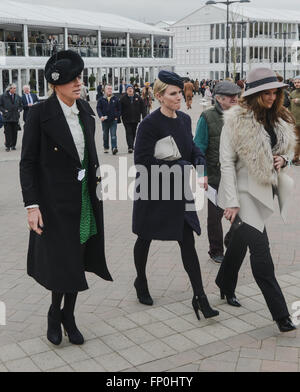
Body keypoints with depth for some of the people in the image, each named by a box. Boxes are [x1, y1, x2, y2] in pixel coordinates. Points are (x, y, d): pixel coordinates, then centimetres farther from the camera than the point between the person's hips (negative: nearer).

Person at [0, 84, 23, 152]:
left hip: (15, 118, 3)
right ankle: (7, 146, 3)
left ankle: (13, 145, 15)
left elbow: (21, 106, 19)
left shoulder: (18, 97, 9)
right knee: (8, 132, -3)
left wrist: (19, 110, 2)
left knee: (15, 132, 5)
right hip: (7, 118, -3)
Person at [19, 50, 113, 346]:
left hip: (85, 197, 5)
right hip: (56, 200, -5)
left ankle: (68, 316, 30)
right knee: (61, 261, 2)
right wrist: (32, 205, -17)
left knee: (77, 259, 12)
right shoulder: (40, 113, -12)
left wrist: (96, 177, 8)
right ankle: (55, 314, 28)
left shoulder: (85, 110, 4)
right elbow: (27, 162, -11)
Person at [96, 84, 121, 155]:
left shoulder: (115, 99, 4)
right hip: (105, 120, 1)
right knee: (105, 135, 13)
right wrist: (101, 116, -14)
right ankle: (106, 148, 26)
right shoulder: (101, 99, 2)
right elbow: (98, 108, 1)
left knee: (113, 135, -10)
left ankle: (114, 148, -16)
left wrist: (117, 116, -1)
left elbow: (119, 109, 8)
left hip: (113, 120, -1)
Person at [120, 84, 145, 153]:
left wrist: (144, 116, 2)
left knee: (133, 133, 13)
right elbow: (121, 109, 1)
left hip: (135, 119, 3)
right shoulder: (123, 98, -1)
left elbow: (142, 107, 7)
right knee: (129, 132, -9)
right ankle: (130, 147, -15)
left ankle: (131, 146, 27)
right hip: (127, 120, -3)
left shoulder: (138, 97, 5)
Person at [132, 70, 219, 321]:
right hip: (153, 193, -5)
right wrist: (181, 168, -20)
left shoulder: (185, 119, 4)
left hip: (178, 195, 5)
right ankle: (141, 282, 39)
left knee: (188, 243, 0)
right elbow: (143, 163, -21)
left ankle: (200, 297, 4)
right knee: (145, 239, 15)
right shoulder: (150, 124, -17)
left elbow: (193, 150, 13)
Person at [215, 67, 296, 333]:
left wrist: (283, 158, -3)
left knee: (241, 240, 21)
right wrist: (231, 202, -18)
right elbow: (227, 162, -13)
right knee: (260, 250, -8)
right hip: (246, 192, -6)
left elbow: (287, 148, 22)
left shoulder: (280, 119, 7)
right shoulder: (237, 120, -11)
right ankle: (281, 314, -2)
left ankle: (226, 286, 43)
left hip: (268, 189, 6)